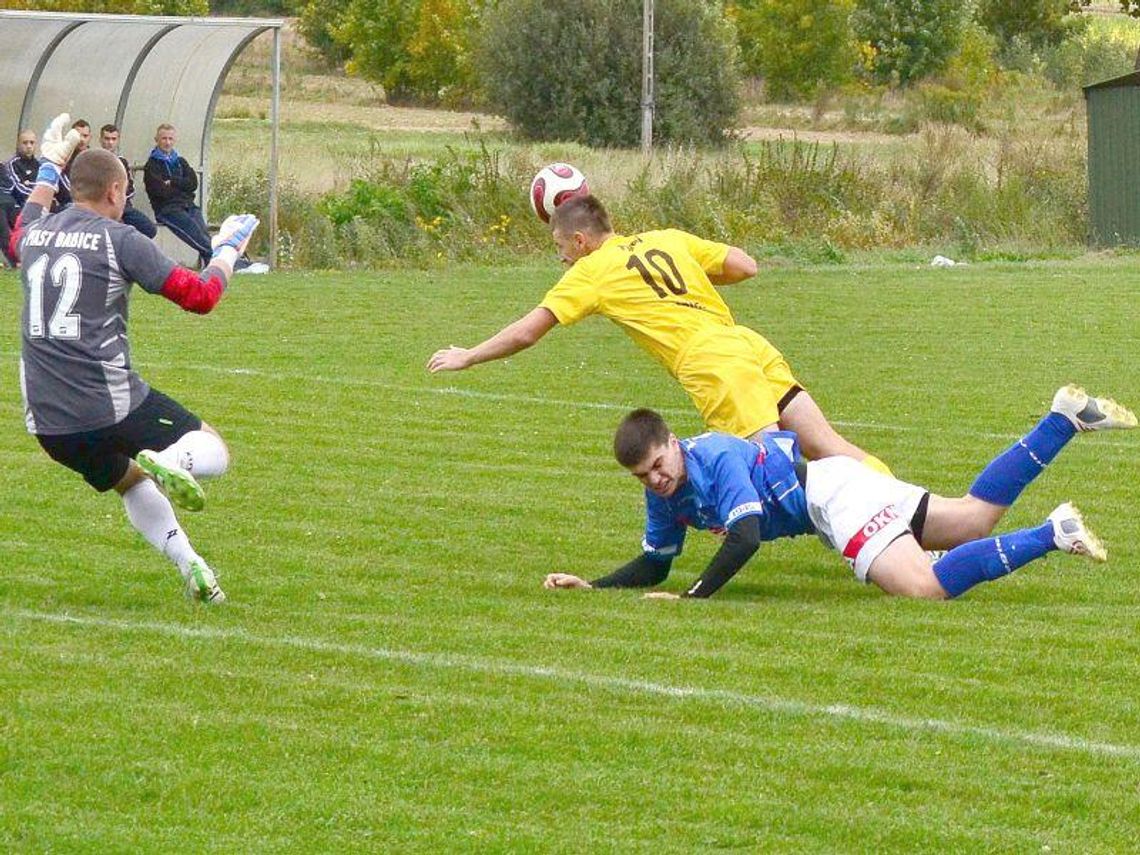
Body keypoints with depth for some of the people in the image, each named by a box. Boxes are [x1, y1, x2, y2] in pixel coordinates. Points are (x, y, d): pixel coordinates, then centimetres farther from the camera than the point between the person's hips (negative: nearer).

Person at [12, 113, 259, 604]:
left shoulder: (36, 232, 10)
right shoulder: (119, 240, -6)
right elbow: (199, 296, -7)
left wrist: (47, 171, 47)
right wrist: (227, 250, 11)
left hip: (47, 421, 6)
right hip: (110, 405, -6)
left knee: (130, 481, 30)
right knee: (213, 453, 9)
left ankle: (189, 565, 18)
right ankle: (164, 464, -23)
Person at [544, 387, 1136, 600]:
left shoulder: (718, 460, -25)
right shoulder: (664, 496, 2)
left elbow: (744, 539, -33)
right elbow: (655, 565, 12)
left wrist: (695, 596, -38)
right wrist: (593, 586, -2)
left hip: (836, 494, -9)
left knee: (922, 588, -30)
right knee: (975, 517, 15)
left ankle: (1053, 535, -20)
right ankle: (1064, 419, 22)